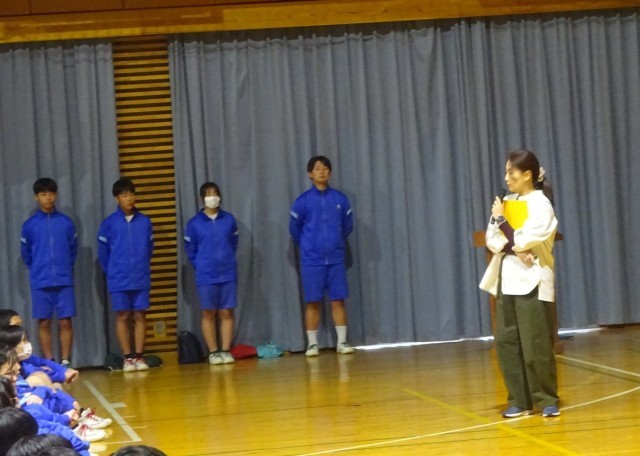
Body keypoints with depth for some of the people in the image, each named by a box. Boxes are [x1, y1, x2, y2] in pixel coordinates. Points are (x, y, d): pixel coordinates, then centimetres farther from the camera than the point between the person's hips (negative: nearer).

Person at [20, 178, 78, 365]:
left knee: (65, 322, 0)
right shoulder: (29, 225, 0)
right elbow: (26, 254, 10)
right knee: (44, 323, 3)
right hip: (40, 282, 0)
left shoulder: (66, 222, 2)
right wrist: (37, 270, 12)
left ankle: (65, 362, 7)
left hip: (64, 281, 0)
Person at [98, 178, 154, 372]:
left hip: (141, 279, 1)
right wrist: (112, 272, 5)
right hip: (118, 281, -1)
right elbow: (103, 251, 4)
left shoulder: (145, 221, 1)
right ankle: (128, 357, 8)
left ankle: (139, 356, 9)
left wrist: (142, 267, 9)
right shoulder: (109, 223, -3)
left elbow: (149, 248, 10)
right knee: (123, 317, 3)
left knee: (140, 316, 4)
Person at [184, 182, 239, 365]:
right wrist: (200, 266, 2)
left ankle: (226, 351, 6)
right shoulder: (194, 223, -2)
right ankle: (213, 352, 8)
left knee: (226, 312, 2)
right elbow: (190, 249, 5)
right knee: (209, 314, 2)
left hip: (228, 274, 1)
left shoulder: (229, 220, 2)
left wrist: (228, 261, 6)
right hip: (206, 276, -1)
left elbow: (234, 244, 12)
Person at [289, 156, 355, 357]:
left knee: (338, 300, 0)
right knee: (313, 302, 0)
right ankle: (312, 343, 6)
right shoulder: (302, 201, -4)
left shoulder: (340, 199, 1)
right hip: (311, 260, -1)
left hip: (335, 258, 1)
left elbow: (347, 226, 12)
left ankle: (342, 342, 6)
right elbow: (294, 229, 6)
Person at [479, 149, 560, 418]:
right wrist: (514, 248, -14)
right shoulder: (508, 202, 13)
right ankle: (520, 401, 10)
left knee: (536, 346, -6)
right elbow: (492, 241, 5)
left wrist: (501, 220, -7)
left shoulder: (540, 204, -6)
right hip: (507, 281, 7)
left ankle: (547, 400, 5)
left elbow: (525, 242, -16)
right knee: (506, 343, 4)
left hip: (532, 282, -7)